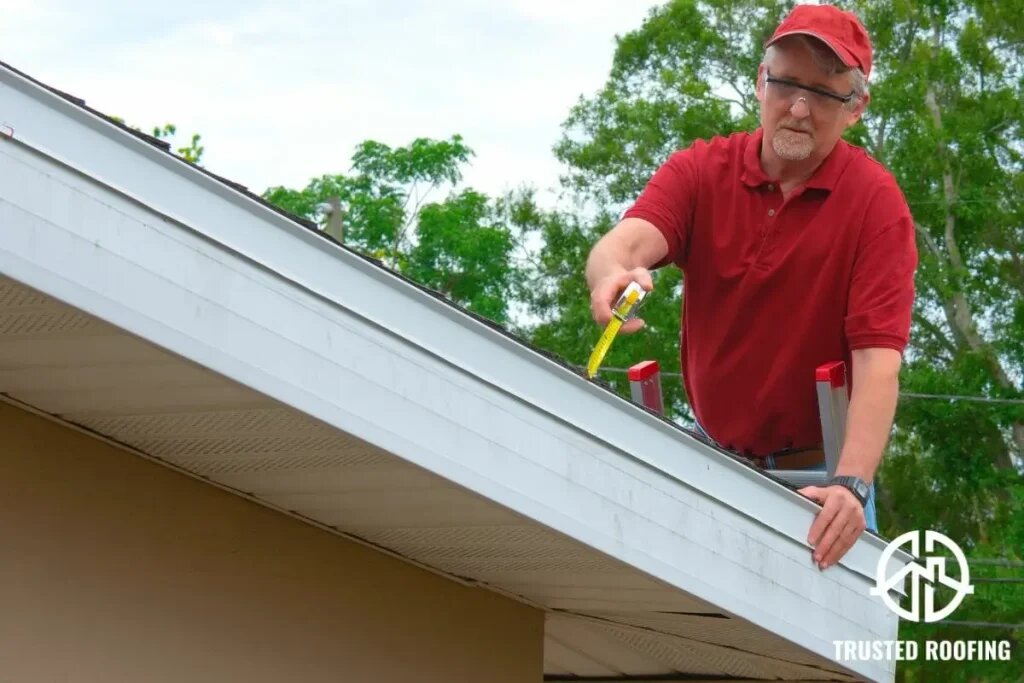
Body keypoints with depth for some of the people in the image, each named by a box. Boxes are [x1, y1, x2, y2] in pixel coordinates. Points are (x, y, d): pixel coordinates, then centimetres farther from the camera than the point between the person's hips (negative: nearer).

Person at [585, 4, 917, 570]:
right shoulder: (700, 170, -4)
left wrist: (850, 484, -35)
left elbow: (877, 360, -21)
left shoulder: (875, 202, -13)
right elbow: (627, 240, -24)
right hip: (710, 460, 2)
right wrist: (614, 273, -49)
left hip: (817, 476, -2)